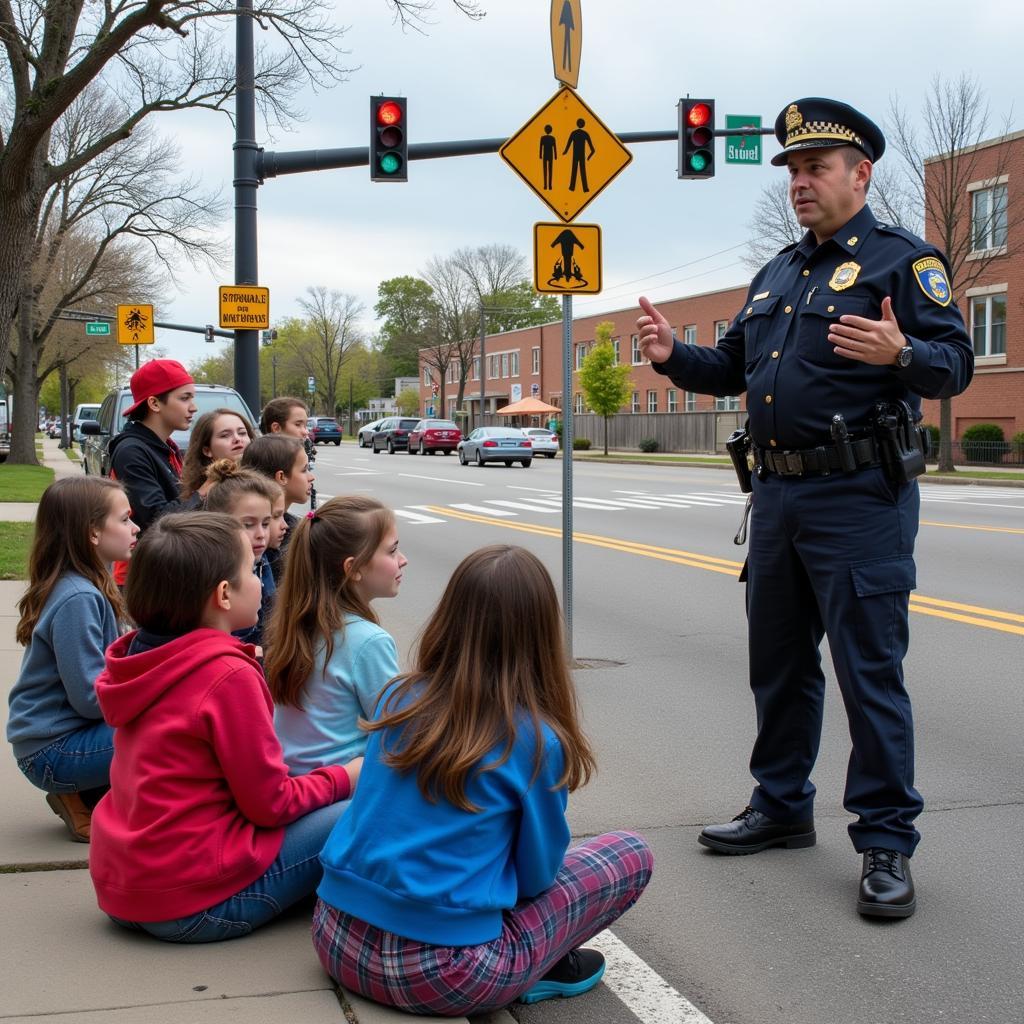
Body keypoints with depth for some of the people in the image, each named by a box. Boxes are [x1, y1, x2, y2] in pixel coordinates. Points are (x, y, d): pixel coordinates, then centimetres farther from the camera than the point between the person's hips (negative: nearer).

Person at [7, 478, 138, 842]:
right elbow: (90, 698, -23)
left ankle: (83, 795, 9)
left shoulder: (87, 587, 8)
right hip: (54, 751, -10)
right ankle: (85, 800, -4)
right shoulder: (77, 600, -21)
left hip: (72, 729, 10)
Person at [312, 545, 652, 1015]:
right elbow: (537, 875, 0)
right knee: (630, 855, 8)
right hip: (442, 977, -5)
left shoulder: (398, 699, 2)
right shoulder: (535, 741, -13)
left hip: (337, 941, 6)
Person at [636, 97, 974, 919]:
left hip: (859, 499, -8)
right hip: (778, 494, 8)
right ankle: (782, 807, 31)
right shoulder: (777, 276, 18)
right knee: (778, 663, 16)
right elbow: (734, 368, 23)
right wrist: (675, 356, 5)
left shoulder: (902, 258, -5)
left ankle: (887, 842, 4)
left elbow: (956, 363, -14)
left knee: (870, 671, -5)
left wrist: (901, 353, -35)